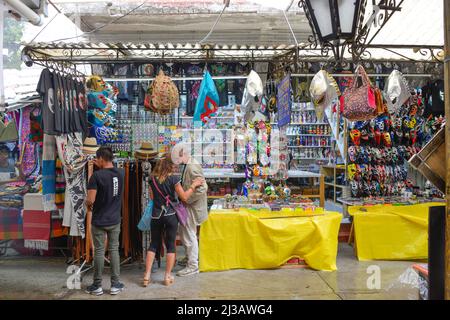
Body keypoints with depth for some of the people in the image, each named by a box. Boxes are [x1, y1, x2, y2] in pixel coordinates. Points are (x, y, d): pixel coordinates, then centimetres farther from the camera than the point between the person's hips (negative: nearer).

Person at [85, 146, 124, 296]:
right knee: (114, 250, 11)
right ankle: (115, 284, 16)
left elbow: (90, 200, -19)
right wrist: (101, 167, 22)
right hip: (115, 220, 4)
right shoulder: (120, 173, -2)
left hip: (99, 221, -4)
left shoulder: (96, 175, -17)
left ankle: (97, 286, 18)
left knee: (99, 252, 6)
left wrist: (88, 205, 2)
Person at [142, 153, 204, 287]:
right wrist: (193, 185, -1)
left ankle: (147, 276, 10)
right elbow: (184, 197, -10)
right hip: (170, 215, -4)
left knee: (153, 244, 13)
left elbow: (152, 197, 11)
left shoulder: (152, 178, 3)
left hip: (156, 215, 4)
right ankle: (168, 276, 12)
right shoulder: (173, 178, -11)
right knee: (170, 245, 8)